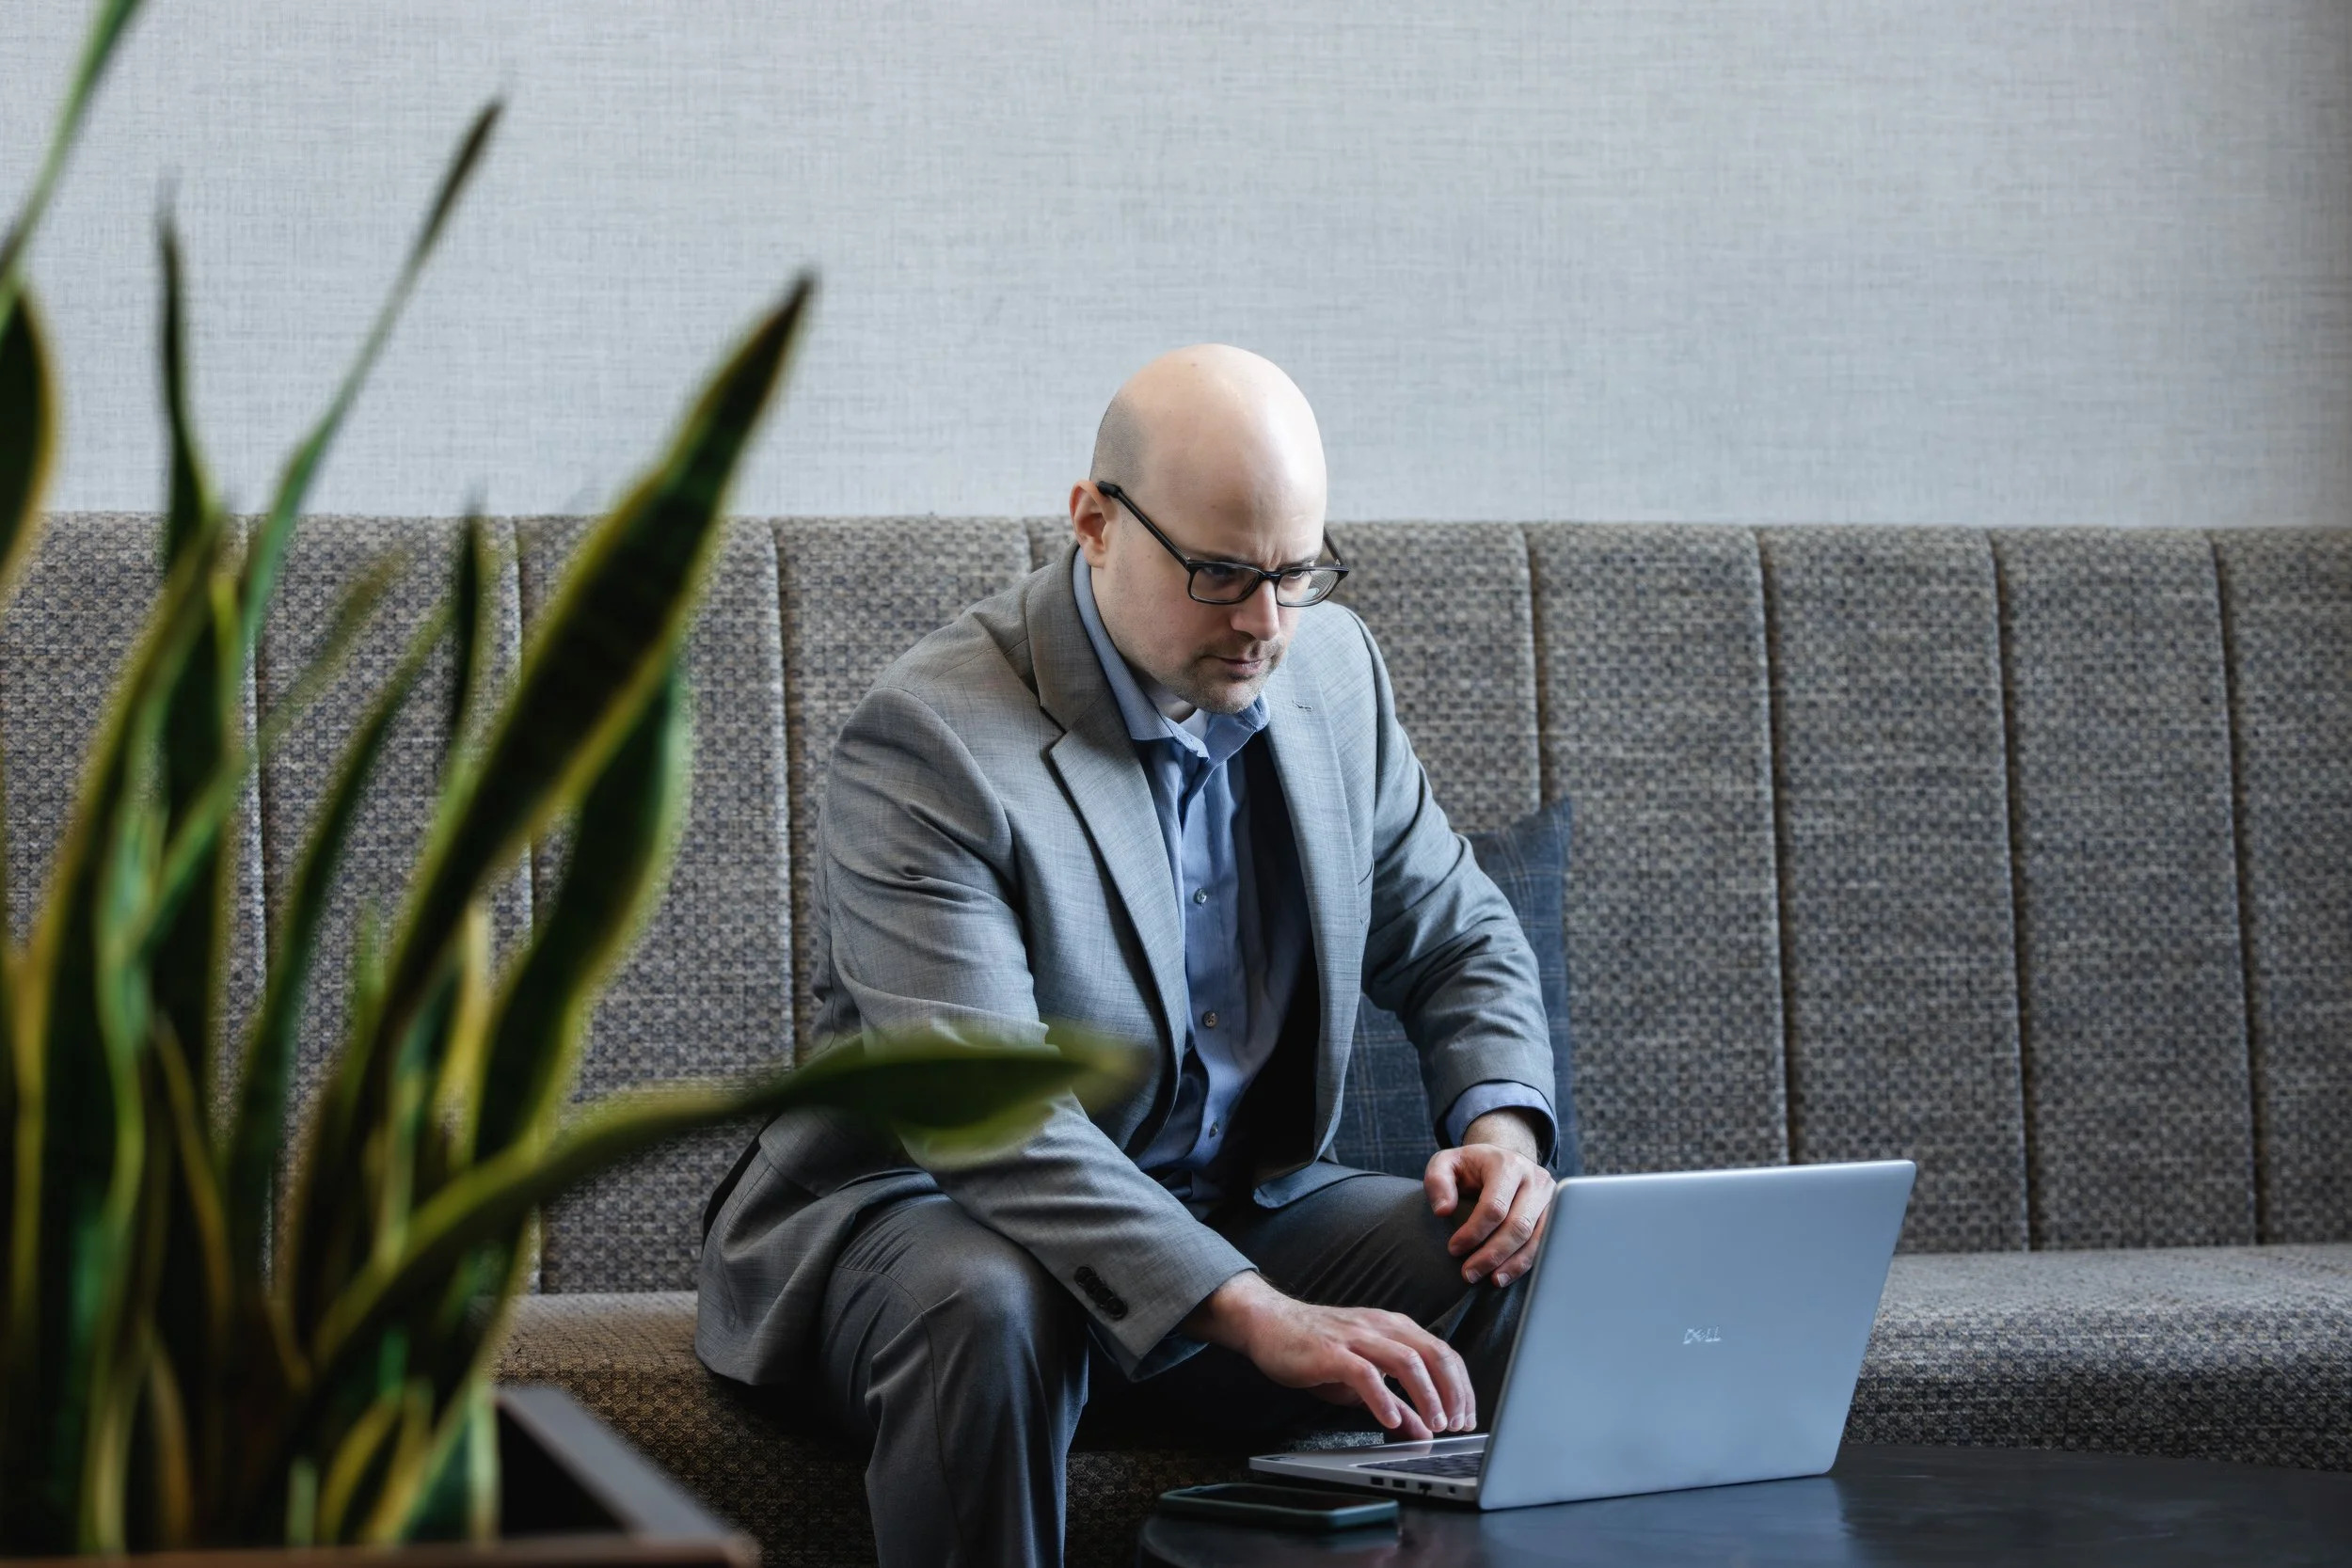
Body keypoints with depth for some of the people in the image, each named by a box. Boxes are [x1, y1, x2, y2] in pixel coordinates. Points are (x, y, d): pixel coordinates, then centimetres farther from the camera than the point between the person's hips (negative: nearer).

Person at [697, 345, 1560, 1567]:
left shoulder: (1330, 666, 0)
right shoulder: (929, 742, -22)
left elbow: (1456, 938, 13)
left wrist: (1501, 1127, -11)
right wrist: (1258, 1317, -42)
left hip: (1238, 1208, 6)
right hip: (925, 1206, -5)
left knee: (1537, 1271, -18)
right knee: (990, 1310, -39)